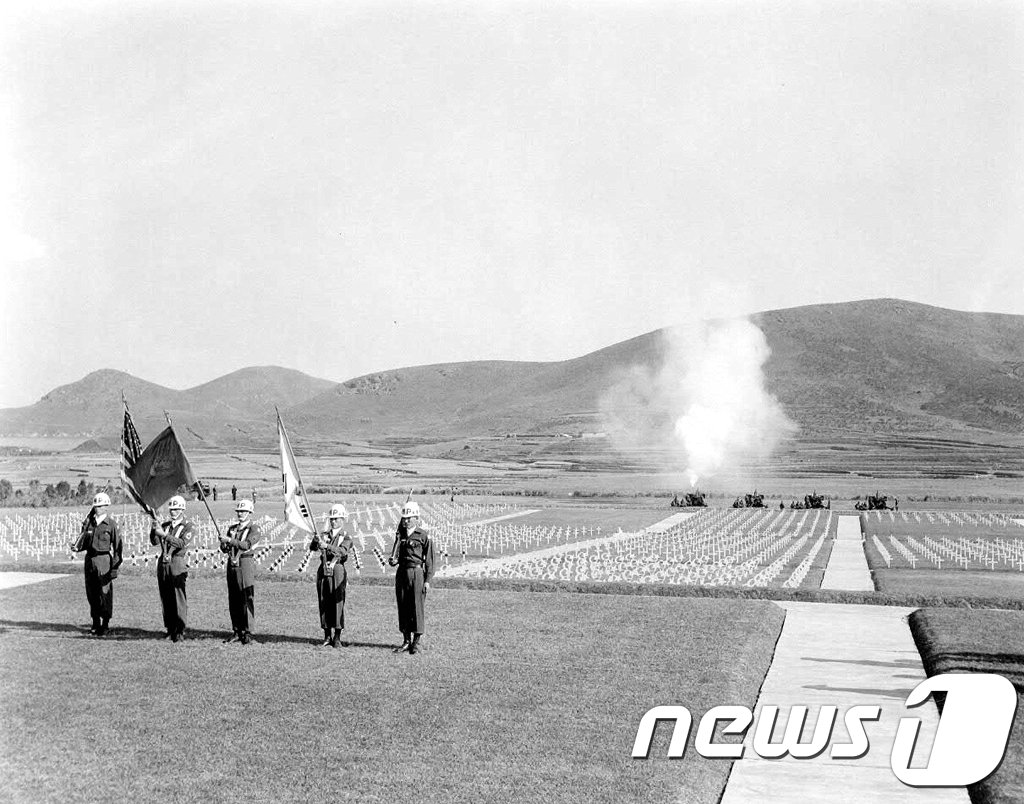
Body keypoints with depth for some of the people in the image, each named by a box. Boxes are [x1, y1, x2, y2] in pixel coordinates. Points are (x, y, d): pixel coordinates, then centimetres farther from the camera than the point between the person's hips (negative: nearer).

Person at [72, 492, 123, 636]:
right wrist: (77, 547, -4)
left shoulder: (111, 524, -4)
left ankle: (105, 623, 7)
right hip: (90, 559, 5)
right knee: (91, 593, 8)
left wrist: (116, 566, -7)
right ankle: (95, 622, 20)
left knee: (105, 593, -3)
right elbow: (84, 540, 19)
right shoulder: (88, 522, 9)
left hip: (104, 559, -5)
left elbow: (117, 546, -4)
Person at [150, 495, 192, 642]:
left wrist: (164, 535, -23)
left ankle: (180, 631, -1)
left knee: (179, 600, -5)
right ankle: (170, 630, 14)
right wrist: (154, 529, -12)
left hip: (177, 565, -5)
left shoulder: (187, 527, 1)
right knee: (165, 600, 7)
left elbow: (182, 543, -15)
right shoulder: (165, 525, 16)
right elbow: (154, 542, 6)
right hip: (163, 564, 5)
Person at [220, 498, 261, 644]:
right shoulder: (232, 528, 18)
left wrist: (230, 540, -23)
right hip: (231, 565, 6)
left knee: (246, 600, -8)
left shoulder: (254, 529, -1)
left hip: (244, 564, -6)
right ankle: (237, 631, 14)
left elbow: (246, 544, -17)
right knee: (233, 601, 7)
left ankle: (248, 633, -5)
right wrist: (224, 545, -9)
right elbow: (223, 548, 14)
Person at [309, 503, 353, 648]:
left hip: (337, 571, -4)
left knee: (338, 603, -5)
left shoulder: (346, 537, 2)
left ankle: (337, 638, 0)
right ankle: (327, 637, 14)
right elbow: (312, 547, 0)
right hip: (323, 571, 4)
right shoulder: (324, 535, 15)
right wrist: (315, 541, -23)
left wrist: (326, 546, -32)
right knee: (324, 604, 5)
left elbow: (342, 551, -17)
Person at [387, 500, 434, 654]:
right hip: (401, 573, 5)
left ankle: (416, 642, 5)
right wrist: (393, 560, -9)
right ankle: (406, 640, 16)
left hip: (417, 572, -5)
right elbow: (396, 555, 15)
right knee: (403, 607, 7)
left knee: (417, 607, -3)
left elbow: (429, 560, -5)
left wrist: (427, 580, -9)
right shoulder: (400, 535, 12)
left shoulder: (424, 536, -4)